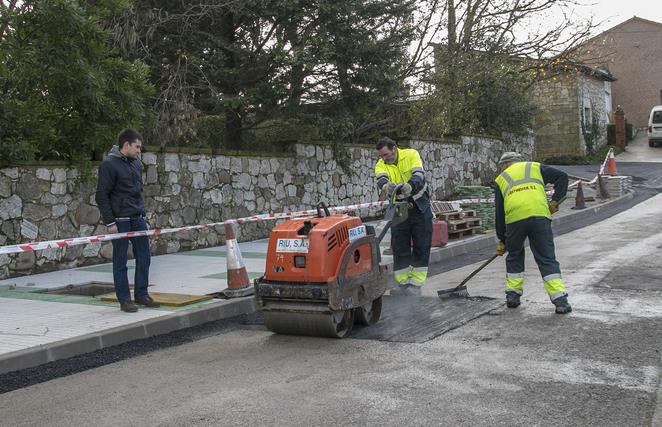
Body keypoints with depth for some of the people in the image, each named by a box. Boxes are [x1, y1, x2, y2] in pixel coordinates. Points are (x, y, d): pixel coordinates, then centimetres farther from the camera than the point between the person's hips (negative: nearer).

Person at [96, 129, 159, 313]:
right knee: (120, 261, 2)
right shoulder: (109, 165, -10)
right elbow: (102, 195, -11)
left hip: (138, 219, 7)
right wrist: (109, 222, -14)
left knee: (144, 257, 9)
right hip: (120, 220, -7)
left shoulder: (136, 163, 13)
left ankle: (141, 294, 21)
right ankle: (124, 299, 9)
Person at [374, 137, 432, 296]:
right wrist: (386, 186, -53)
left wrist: (409, 186, -50)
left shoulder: (411, 155, -12)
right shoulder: (381, 165, -7)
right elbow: (381, 180, -27)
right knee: (399, 247, 2)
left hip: (420, 206, -2)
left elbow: (419, 175, -27)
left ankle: (416, 283, 4)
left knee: (421, 246, -2)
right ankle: (403, 283, 11)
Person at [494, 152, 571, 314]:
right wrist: (555, 200, 13)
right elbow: (562, 176, 14)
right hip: (540, 216, 0)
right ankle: (560, 300, -3)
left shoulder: (501, 179, 25)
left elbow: (499, 212, 23)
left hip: (514, 219, 0)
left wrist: (502, 240, 27)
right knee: (547, 258, 4)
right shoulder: (535, 167, 26)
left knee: (514, 256, 22)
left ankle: (513, 294, 24)